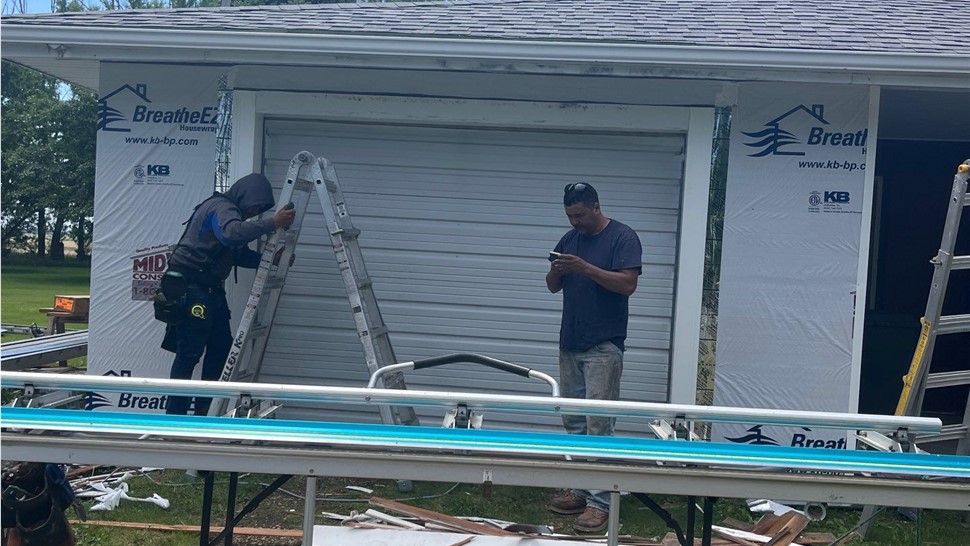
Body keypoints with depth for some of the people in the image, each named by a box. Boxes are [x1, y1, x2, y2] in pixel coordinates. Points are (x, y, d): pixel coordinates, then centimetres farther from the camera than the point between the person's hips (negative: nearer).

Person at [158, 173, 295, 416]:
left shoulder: (229, 211, 21)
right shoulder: (221, 207, -12)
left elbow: (242, 255, 19)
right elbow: (233, 232, -34)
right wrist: (272, 223, -33)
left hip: (210, 291, 11)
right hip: (190, 289, -11)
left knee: (221, 348, 12)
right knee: (189, 354, -9)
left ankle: (205, 409, 19)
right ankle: (175, 415, -4)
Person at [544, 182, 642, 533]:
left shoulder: (623, 238, -7)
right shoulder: (570, 239, 13)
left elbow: (627, 284, -17)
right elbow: (553, 287, 15)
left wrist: (585, 268, -24)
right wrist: (556, 271, -8)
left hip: (603, 348, -7)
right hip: (570, 345, 7)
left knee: (598, 425, -8)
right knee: (573, 423, 11)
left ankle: (599, 502, -5)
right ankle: (580, 489, 20)